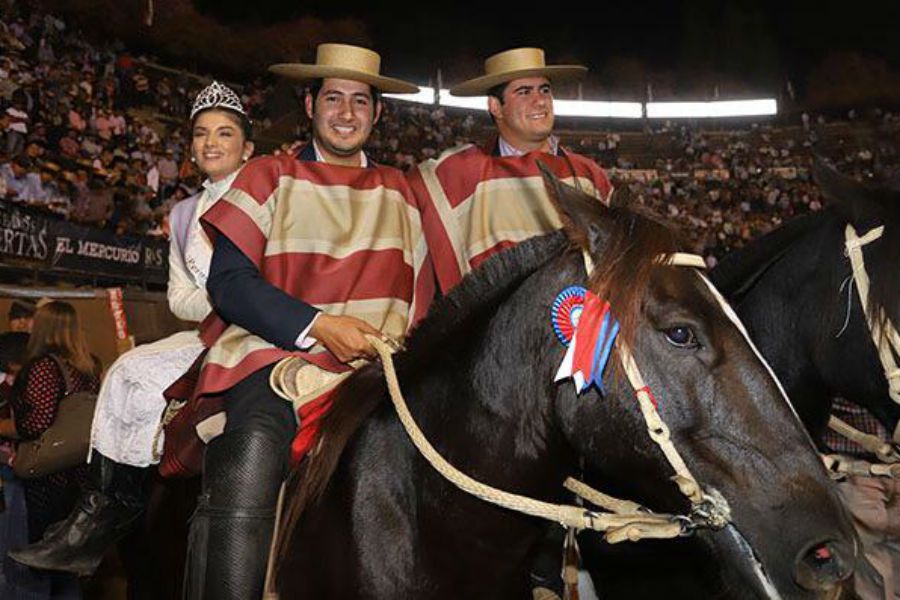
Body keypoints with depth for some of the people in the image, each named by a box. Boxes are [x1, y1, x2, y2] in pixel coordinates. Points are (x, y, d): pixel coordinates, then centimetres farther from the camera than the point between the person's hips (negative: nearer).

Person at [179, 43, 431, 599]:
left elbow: (423, 298, 21)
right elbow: (229, 281, 1)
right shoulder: (270, 178, 14)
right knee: (242, 505, -26)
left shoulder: (401, 193, 23)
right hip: (277, 355, -2)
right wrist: (318, 326, -11)